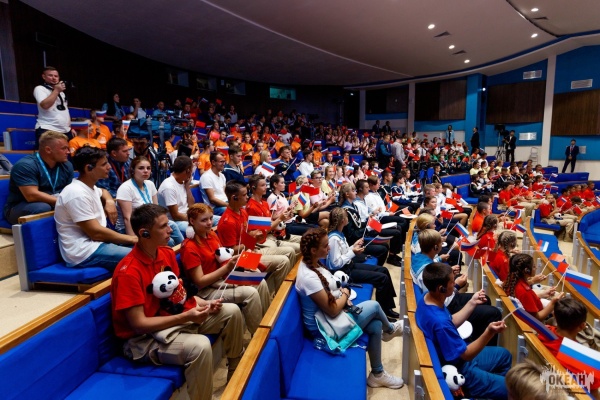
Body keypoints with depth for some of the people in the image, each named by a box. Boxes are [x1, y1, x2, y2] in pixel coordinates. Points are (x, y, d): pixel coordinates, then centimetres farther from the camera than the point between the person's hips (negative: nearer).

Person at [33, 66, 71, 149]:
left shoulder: (61, 92, 22)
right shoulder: (40, 89, -1)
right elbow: (45, 105, -19)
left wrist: (69, 128, 19)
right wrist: (56, 90, -11)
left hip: (65, 131, 7)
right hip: (47, 130, -7)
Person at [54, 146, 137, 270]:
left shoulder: (90, 186, 9)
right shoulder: (77, 194, -18)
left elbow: (103, 191, 36)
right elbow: (96, 233, -21)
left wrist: (109, 201, 12)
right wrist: (130, 239, -12)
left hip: (96, 243, 10)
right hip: (84, 251, -10)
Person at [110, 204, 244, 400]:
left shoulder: (167, 253, -1)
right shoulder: (128, 272, -26)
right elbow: (139, 324, -23)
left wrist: (204, 303, -7)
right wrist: (185, 317, -27)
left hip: (173, 318, 8)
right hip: (142, 338, -8)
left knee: (231, 312, 2)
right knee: (200, 345, -35)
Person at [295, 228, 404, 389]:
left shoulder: (313, 263, -3)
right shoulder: (308, 277, -32)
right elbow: (332, 310, -25)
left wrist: (344, 299, -5)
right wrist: (345, 293, -7)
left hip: (334, 314, 8)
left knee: (376, 326, 3)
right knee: (374, 306, -4)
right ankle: (390, 330, 27)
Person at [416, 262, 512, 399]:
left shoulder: (427, 298, -10)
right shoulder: (439, 322, -38)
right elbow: (466, 354, -24)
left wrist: (472, 303, 0)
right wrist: (489, 332, -34)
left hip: (455, 356, 9)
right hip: (457, 371, -9)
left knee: (504, 355, 25)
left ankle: (492, 385, 40)